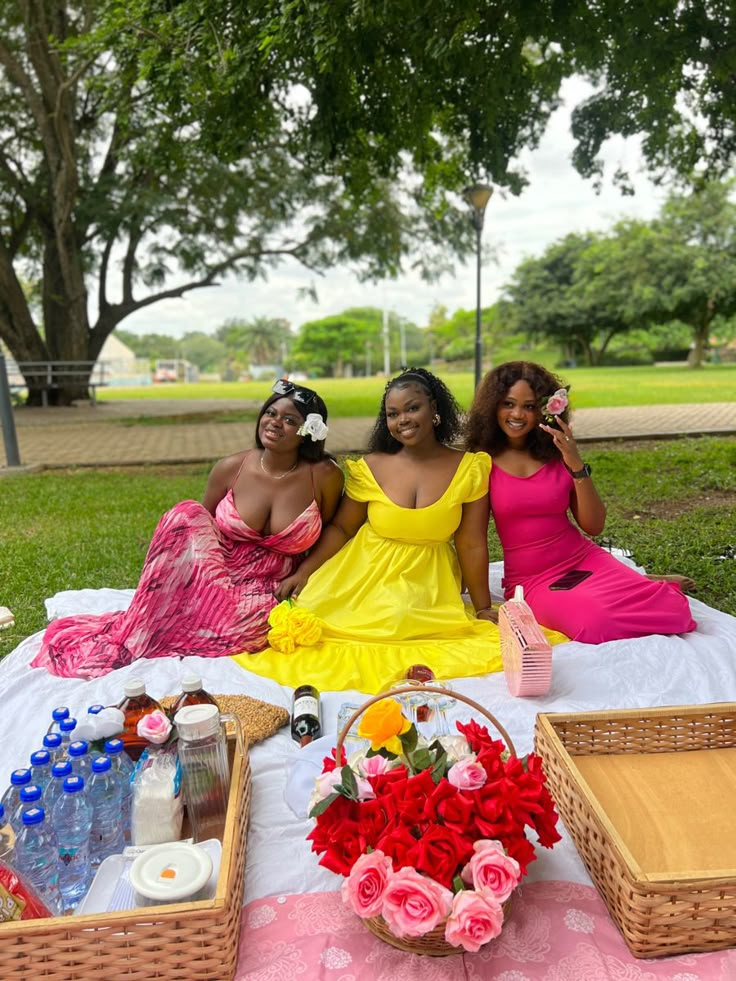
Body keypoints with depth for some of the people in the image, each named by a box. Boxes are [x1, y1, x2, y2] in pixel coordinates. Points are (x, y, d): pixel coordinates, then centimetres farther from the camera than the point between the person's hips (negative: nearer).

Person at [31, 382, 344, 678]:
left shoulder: (324, 476, -8)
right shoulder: (231, 468, -6)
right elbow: (200, 524, 7)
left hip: (269, 592, -1)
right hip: (213, 576, 1)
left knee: (236, 625, -35)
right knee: (187, 515, -27)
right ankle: (139, 626, -17)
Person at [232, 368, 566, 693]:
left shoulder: (469, 468, -6)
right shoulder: (372, 467, -5)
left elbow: (472, 545, -3)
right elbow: (340, 527, 2)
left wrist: (483, 609, 0)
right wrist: (303, 572, -9)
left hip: (426, 584, 0)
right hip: (363, 576, 1)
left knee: (399, 621, -29)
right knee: (310, 612, -19)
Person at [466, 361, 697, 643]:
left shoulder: (557, 454, 2)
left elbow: (594, 526, -1)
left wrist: (577, 467, -14)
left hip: (584, 561, 2)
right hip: (532, 580, -2)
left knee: (671, 609, -21)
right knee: (595, 622, -32)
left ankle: (640, 582, 15)